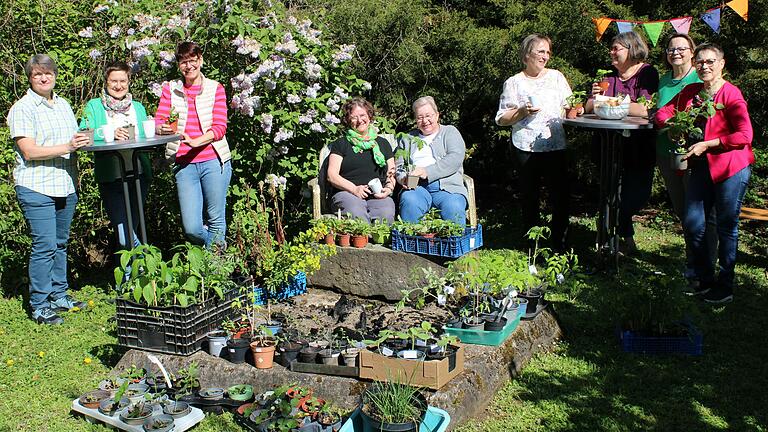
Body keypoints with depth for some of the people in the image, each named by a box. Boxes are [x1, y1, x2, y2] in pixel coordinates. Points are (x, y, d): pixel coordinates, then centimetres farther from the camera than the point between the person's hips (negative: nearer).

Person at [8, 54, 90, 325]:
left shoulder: (63, 105, 15)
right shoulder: (22, 109, -7)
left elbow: (74, 140, 25)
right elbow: (30, 152, -15)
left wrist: (81, 141, 3)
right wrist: (67, 147, -22)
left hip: (65, 187, 7)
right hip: (37, 188, -7)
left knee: (60, 243, 13)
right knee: (44, 246, -8)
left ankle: (58, 295, 24)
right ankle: (39, 306, 1)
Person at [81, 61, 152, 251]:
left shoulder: (138, 107, 18)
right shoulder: (94, 106, 7)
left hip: (139, 172, 3)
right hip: (110, 176, -3)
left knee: (131, 226, 8)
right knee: (124, 234, -11)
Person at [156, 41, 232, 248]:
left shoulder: (215, 89, 6)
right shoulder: (170, 89, 10)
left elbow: (220, 127, -3)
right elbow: (158, 122, 2)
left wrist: (195, 141, -20)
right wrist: (162, 129, -23)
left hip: (213, 162, -1)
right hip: (184, 165, 1)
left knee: (216, 221, 2)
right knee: (191, 228, -3)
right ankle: (211, 248, 26)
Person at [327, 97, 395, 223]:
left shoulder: (382, 143, 23)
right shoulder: (341, 144, 16)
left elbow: (392, 174, 19)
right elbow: (332, 176, 5)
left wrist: (388, 188, -5)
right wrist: (355, 189, -10)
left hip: (378, 195, 2)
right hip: (347, 192, -1)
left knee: (386, 214, -34)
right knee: (356, 214, -37)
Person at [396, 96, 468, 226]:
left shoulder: (450, 132, 16)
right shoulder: (408, 139, 27)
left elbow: (456, 158, -2)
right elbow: (399, 166, 20)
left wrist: (427, 172, -14)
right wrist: (404, 178, -5)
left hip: (447, 187, -1)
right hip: (416, 187, 2)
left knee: (454, 207, -34)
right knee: (409, 202, -33)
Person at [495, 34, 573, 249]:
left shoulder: (556, 77, 12)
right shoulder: (514, 82, 4)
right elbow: (502, 119, 2)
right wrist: (522, 112, -13)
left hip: (555, 147, 2)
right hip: (526, 149, -2)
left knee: (561, 196, -2)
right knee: (530, 198, 5)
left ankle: (559, 243, 12)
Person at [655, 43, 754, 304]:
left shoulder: (731, 94, -11)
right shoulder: (691, 92, 9)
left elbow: (744, 135, -17)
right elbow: (663, 112, 15)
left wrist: (707, 145, -18)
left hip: (730, 167, -6)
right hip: (702, 166, 7)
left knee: (726, 227, 2)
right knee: (692, 224, 6)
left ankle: (725, 287, 13)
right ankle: (705, 280, 21)